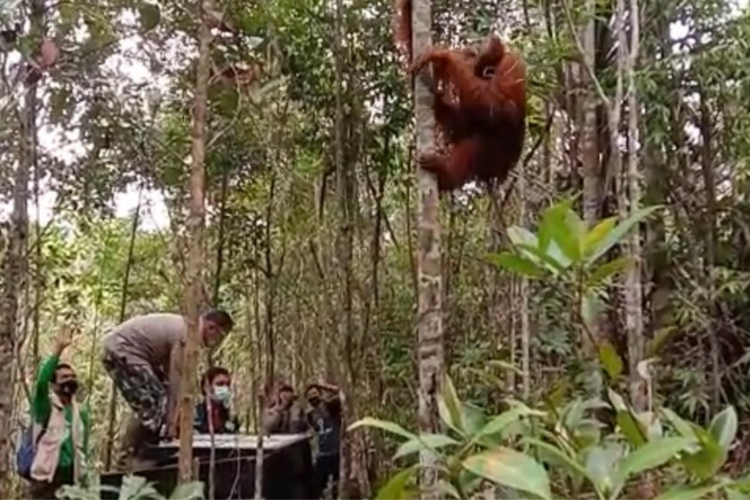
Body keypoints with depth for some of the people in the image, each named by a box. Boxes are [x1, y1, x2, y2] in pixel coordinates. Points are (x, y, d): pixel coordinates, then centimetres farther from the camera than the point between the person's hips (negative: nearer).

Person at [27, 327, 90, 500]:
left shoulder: (81, 413, 13)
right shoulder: (45, 407, -1)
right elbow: (41, 382, -21)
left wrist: (84, 478, 9)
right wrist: (58, 350, -25)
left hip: (71, 479, 5)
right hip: (46, 478, -5)